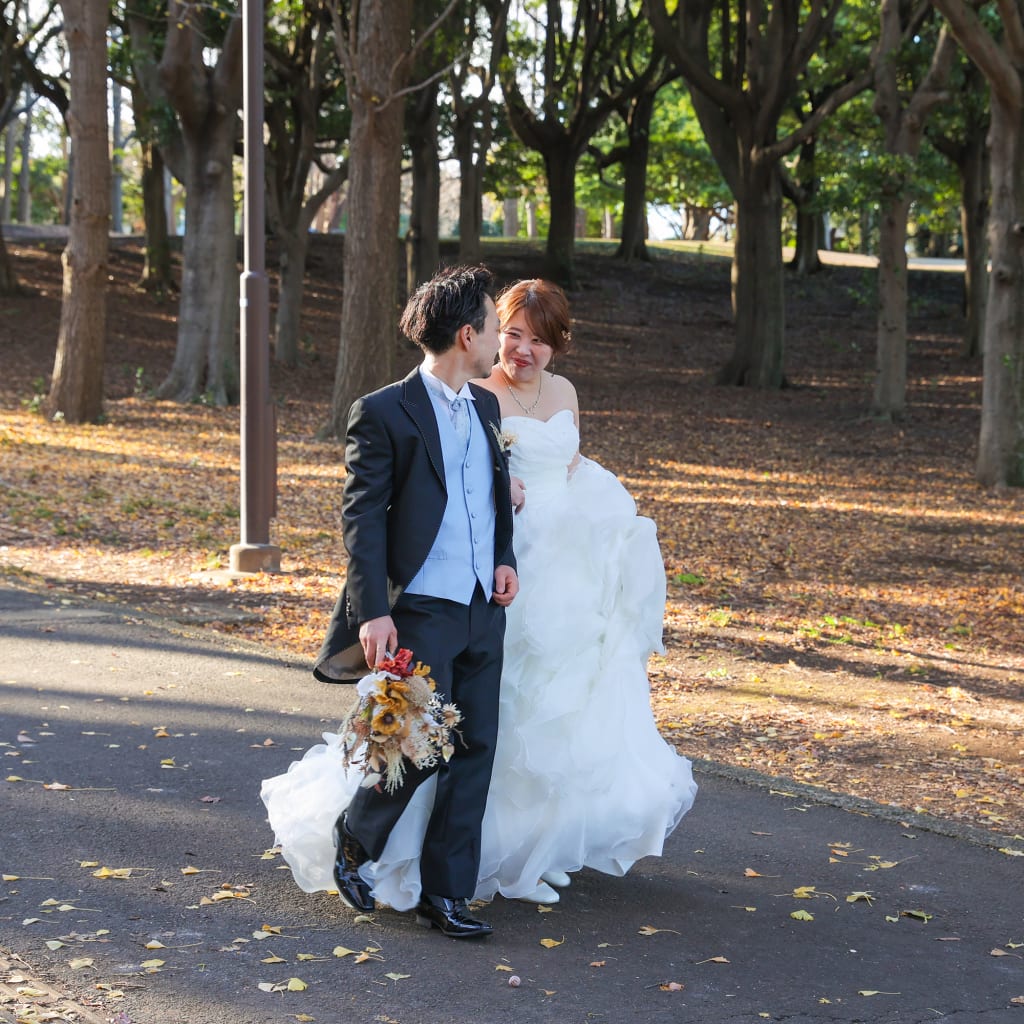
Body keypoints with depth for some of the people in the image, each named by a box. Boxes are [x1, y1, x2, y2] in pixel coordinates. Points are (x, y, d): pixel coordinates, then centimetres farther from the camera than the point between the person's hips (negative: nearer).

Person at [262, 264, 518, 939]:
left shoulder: (486, 405, 12)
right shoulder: (384, 414, -9)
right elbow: (361, 517, -11)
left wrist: (504, 557, 7)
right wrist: (373, 612, -16)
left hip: (484, 608, 7)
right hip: (420, 612, -7)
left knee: (475, 751, 5)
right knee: (420, 748, -6)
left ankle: (445, 893, 14)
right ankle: (354, 837, 23)